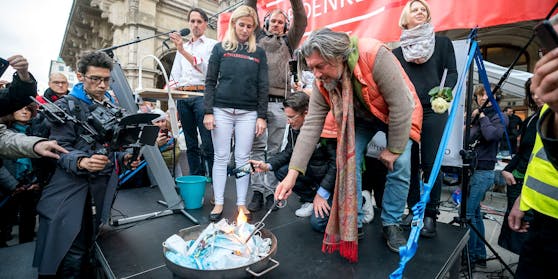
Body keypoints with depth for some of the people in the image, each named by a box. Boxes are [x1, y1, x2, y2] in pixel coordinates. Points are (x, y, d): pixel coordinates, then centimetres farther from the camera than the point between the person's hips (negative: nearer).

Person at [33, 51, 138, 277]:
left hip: (104, 186, 4)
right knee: (72, 253, -3)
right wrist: (81, 162, -29)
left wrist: (124, 157, -3)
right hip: (71, 186, -4)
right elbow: (60, 148, -9)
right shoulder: (66, 106, 0)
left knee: (91, 248, 10)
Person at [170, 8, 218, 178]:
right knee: (191, 143, 7)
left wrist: (183, 51, -17)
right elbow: (174, 76, 20)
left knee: (208, 143, -10)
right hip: (182, 96, 5)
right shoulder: (182, 47, 22)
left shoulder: (212, 45, 7)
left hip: (202, 94, -5)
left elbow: (206, 69, -10)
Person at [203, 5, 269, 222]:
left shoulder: (259, 53, 11)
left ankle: (241, 204, 15)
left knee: (243, 158, 4)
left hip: (248, 113, 1)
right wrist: (208, 112, -4)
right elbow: (210, 81, 5)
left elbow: (263, 87, 7)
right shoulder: (220, 48, 8)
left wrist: (262, 116, -1)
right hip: (222, 110, 0)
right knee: (221, 157, 3)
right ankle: (218, 203, 14)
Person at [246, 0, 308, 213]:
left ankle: (271, 192, 8)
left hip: (279, 102, 0)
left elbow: (301, 22, 10)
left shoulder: (288, 42, 20)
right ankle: (258, 191, 3)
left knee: (274, 150, 2)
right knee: (257, 147, -2)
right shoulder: (258, 38, 21)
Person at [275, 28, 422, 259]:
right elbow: (311, 126, -24)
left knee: (400, 165, -12)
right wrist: (292, 174, -30)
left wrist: (394, 149, -22)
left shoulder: (375, 56, -38)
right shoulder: (322, 82, -23)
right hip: (360, 118, 3)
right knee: (349, 161, -11)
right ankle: (352, 223, 7)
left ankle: (391, 224, 11)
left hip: (398, 115, -2)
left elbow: (400, 106, -32)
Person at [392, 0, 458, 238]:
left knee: (430, 163, -4)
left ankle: (430, 215, 7)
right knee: (409, 163, 4)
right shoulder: (398, 51, 16)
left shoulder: (442, 42, 14)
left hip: (433, 111, -1)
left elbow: (452, 72, 5)